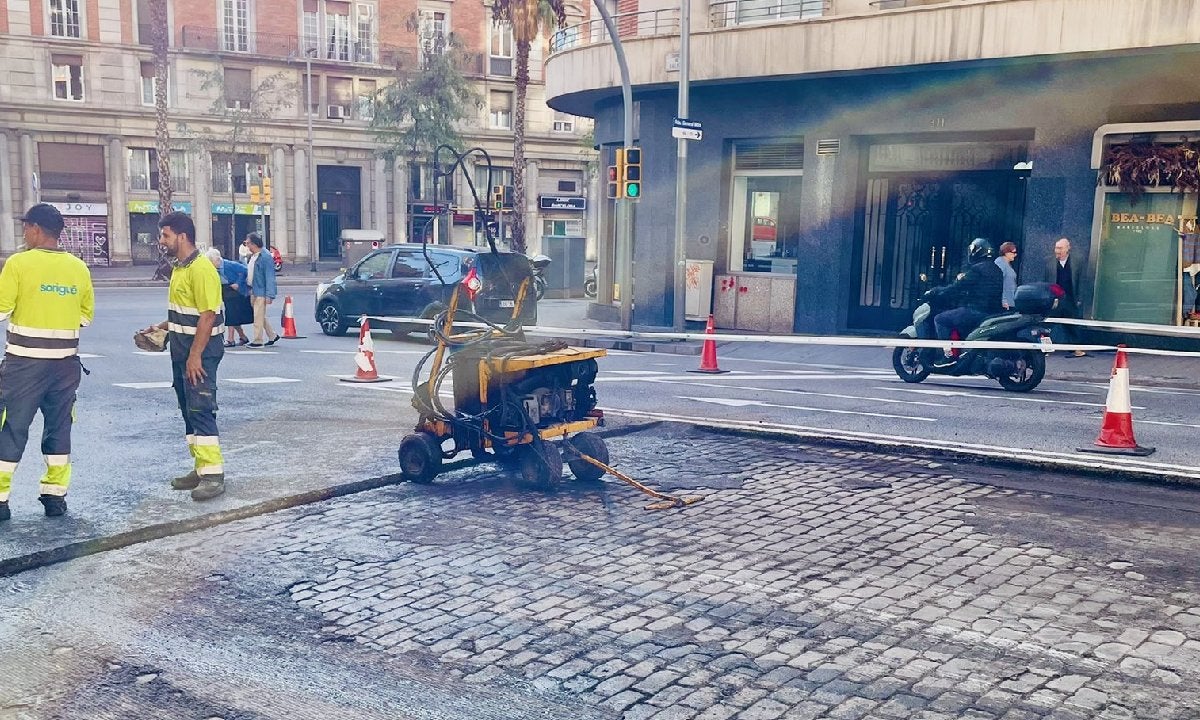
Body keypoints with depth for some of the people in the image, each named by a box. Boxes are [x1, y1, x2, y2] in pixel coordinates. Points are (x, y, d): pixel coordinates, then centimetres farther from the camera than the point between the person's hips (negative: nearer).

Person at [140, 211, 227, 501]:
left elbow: (208, 315, -22)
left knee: (201, 410, -11)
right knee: (188, 410, 13)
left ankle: (213, 475, -8)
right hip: (182, 350, 10)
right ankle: (201, 468, 20)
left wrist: (195, 356, -23)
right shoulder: (180, 267, 14)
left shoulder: (201, 269, -17)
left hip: (200, 350, -10)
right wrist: (165, 326, 13)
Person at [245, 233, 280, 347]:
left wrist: (269, 295, -20)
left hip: (261, 292, -9)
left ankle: (258, 341, 5)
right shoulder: (252, 257, 11)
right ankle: (273, 335, 28)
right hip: (253, 292, 9)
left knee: (258, 317, -3)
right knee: (261, 317, 16)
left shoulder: (265, 257, -16)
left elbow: (270, 277, -18)